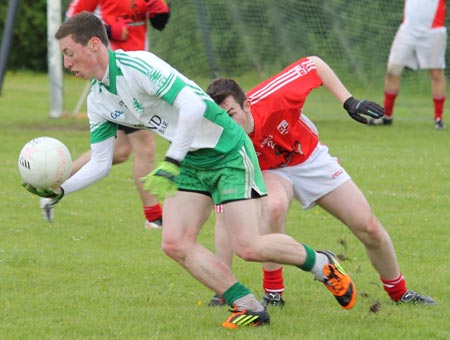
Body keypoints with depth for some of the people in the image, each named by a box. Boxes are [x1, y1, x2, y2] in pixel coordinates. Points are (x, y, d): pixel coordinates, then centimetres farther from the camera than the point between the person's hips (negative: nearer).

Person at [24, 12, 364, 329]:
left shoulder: (136, 66, -22)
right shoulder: (98, 101, 4)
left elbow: (193, 105, -31)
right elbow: (100, 163, 7)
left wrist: (170, 165, -33)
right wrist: (60, 190, -9)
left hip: (227, 150, -8)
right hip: (191, 163, 8)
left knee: (248, 247, -14)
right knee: (175, 243, -8)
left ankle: (323, 264, 12)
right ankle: (249, 307, 0)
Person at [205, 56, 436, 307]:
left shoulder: (269, 99, -36)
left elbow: (315, 64, -18)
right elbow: (225, 219, -30)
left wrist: (349, 101, -24)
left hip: (311, 158, 2)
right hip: (271, 172, -2)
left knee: (370, 229, 1)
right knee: (274, 205, -38)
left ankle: (399, 292, 29)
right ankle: (273, 291, -21)